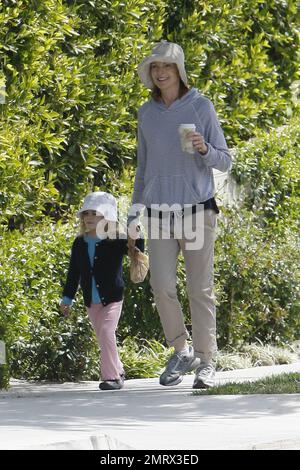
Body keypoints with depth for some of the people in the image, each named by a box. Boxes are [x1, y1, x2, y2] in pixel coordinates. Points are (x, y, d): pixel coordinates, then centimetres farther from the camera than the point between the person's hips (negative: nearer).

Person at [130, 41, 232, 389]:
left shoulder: (201, 107, 0)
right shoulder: (146, 113, 11)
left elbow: (225, 162, 3)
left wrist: (204, 149, -19)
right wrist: (133, 215, 18)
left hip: (197, 209, -3)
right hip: (159, 212, 3)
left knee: (200, 289, -3)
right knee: (161, 286, -8)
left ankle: (206, 362, 5)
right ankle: (181, 352, 10)